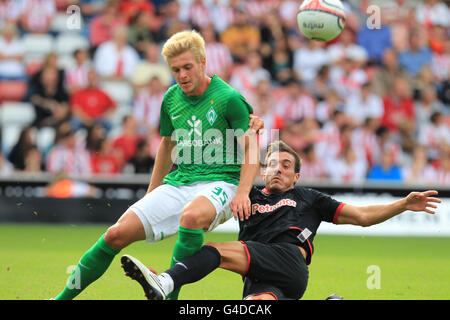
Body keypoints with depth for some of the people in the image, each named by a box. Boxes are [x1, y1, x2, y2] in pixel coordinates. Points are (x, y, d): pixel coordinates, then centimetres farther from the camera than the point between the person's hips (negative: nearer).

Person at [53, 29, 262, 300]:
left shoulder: (229, 98, -8)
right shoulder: (172, 99, 10)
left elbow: (251, 148, -9)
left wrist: (242, 193, -23)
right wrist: (151, 196, 29)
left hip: (220, 183, -5)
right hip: (177, 184, 5)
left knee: (191, 215, -41)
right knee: (117, 233, -8)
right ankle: (64, 297, 2)